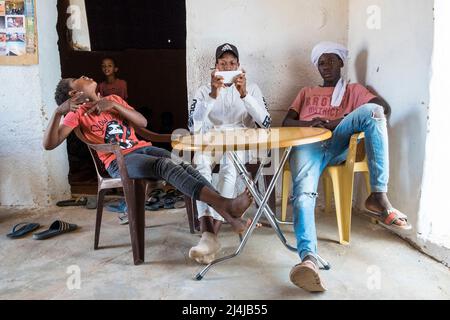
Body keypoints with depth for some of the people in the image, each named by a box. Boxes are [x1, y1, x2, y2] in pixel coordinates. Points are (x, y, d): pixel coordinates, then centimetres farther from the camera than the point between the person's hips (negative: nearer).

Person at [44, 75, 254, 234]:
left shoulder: (113, 99, 22)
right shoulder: (78, 112, 7)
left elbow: (143, 122, 8)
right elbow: (49, 144, -7)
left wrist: (114, 105, -6)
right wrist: (59, 112, -23)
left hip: (143, 148, 5)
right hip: (119, 161, -5)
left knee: (183, 164, -25)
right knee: (166, 165, -34)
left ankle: (227, 215, -36)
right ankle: (225, 205, -49)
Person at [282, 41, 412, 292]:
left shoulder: (353, 90, 29)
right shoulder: (306, 92, 37)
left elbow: (384, 109, 9)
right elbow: (287, 122, 24)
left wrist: (341, 122, -7)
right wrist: (311, 123, -2)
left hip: (337, 145, 0)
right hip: (307, 145, 1)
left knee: (372, 110, -30)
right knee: (304, 193, -33)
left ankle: (379, 196, -33)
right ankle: (308, 260, -52)